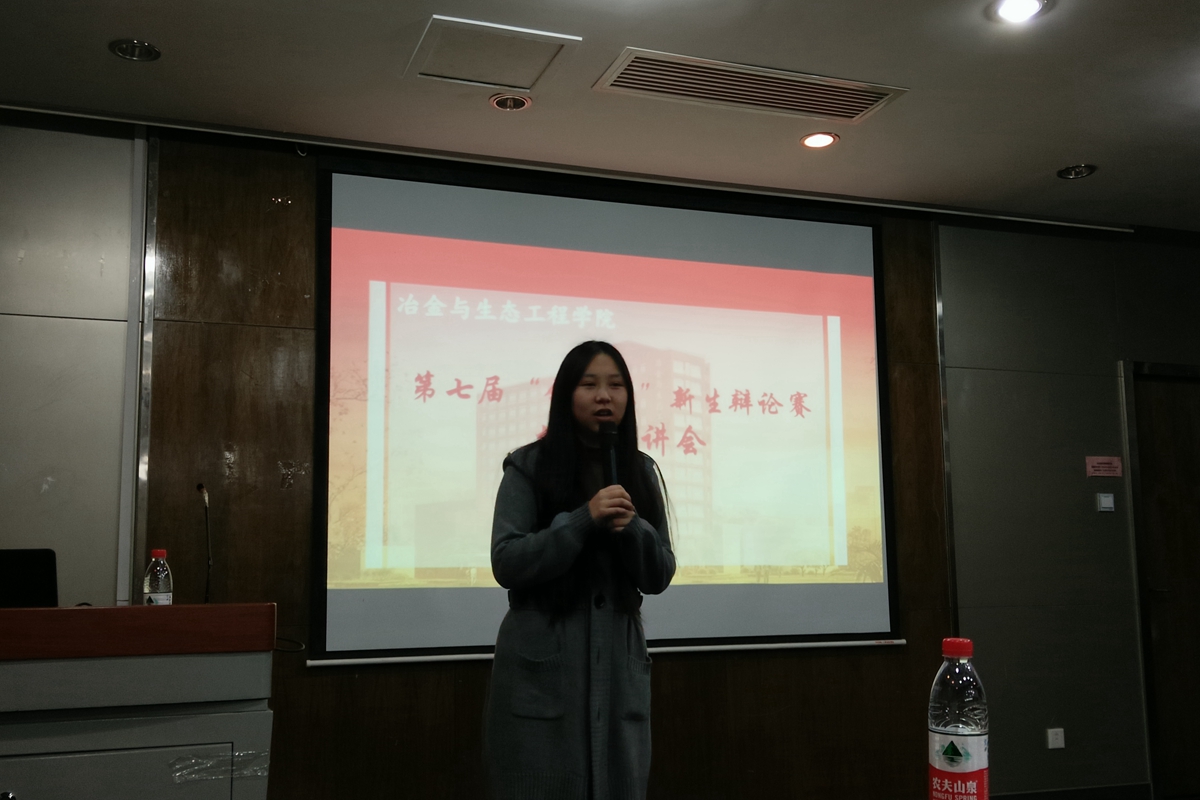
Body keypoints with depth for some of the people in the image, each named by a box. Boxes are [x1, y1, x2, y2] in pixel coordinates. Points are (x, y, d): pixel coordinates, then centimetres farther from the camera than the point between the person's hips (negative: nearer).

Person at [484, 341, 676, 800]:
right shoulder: (529, 466, -5)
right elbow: (507, 564, -11)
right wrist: (584, 519, -21)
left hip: (619, 666, 4)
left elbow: (659, 577, 5)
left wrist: (631, 527, -15)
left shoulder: (640, 471, 6)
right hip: (541, 669, -3)